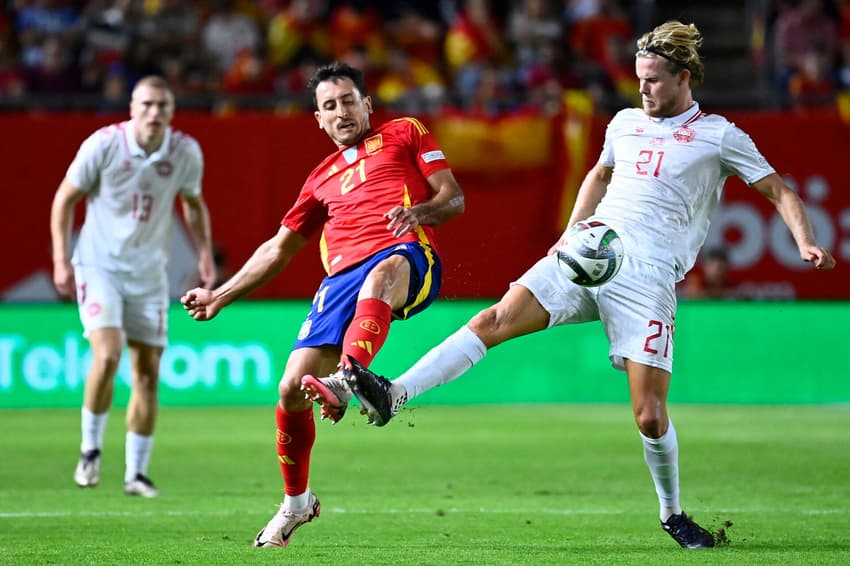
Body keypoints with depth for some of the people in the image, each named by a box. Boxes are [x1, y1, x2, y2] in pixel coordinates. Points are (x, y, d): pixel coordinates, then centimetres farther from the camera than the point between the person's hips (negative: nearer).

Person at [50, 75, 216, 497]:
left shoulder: (186, 152, -5)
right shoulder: (103, 144, -14)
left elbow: (193, 203, 15)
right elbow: (65, 198, -3)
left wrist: (205, 253, 4)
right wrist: (61, 261, -8)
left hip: (149, 272, 3)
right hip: (99, 265, -3)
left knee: (148, 372, 1)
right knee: (107, 355, -22)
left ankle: (136, 473, 12)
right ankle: (90, 448, 0)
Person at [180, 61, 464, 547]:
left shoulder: (406, 134, 19)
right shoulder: (324, 178, 32)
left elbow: (453, 197, 10)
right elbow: (279, 249, 37)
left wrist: (420, 211, -13)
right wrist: (219, 297, 33)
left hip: (409, 256, -5)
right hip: (341, 280, 5)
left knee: (383, 272, -44)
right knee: (292, 389, -6)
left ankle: (347, 380, -66)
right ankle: (296, 502, 17)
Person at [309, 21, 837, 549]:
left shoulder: (719, 135, 4)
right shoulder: (626, 122, 18)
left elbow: (781, 192, 5)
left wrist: (807, 244, -11)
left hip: (647, 278, -4)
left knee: (649, 413, -9)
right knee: (495, 319, -16)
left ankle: (673, 514, 15)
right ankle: (394, 395, -26)